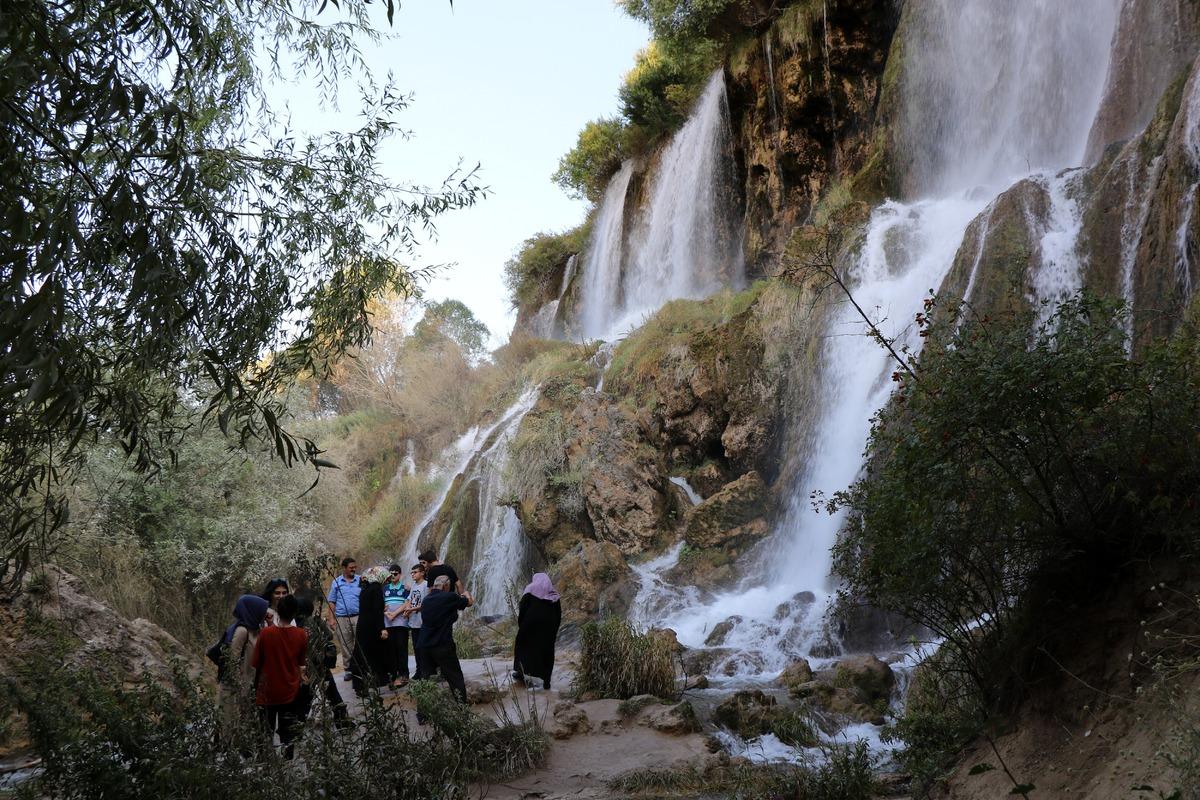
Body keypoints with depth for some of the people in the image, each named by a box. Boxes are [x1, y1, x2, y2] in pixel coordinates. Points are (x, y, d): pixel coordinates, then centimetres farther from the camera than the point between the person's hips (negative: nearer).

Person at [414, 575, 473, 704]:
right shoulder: (449, 597, -7)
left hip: (423, 644, 6)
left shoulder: (426, 600, 12)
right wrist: (466, 594, 29)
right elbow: (470, 603, 4)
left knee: (426, 678, 13)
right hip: (442, 645, -6)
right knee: (455, 678, 4)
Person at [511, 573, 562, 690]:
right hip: (549, 627, 3)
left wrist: (520, 625, 2)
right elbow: (559, 615, 12)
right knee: (547, 651, 7)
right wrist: (555, 630, 16)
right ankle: (546, 680, 4)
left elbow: (522, 609, -4)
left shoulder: (530, 590, 3)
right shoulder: (554, 594, 12)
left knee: (523, 646, 15)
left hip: (530, 625, -3)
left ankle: (521, 673, 16)